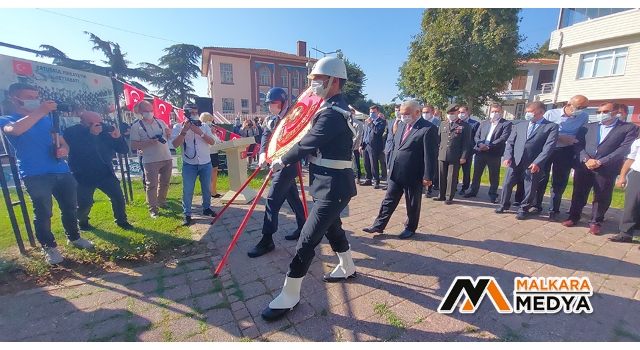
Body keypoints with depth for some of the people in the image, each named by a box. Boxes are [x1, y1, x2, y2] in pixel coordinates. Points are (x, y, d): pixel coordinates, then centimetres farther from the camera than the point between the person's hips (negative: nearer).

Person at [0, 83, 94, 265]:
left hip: (61, 171, 5)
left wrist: (63, 150, -5)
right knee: (43, 213, -1)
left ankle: (73, 237, 29)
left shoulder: (48, 119, 18)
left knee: (70, 207, 11)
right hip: (35, 175, -4)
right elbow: (15, 130, -23)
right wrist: (40, 111, -27)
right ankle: (49, 247, 15)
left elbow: (63, 142, 19)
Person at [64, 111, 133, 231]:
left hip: (105, 173, 2)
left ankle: (121, 220, 17)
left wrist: (117, 137, -22)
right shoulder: (71, 132, -8)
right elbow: (78, 150, -27)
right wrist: (91, 134, -31)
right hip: (83, 176, -2)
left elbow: (123, 150, -3)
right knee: (84, 203, -1)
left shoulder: (104, 131, -1)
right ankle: (82, 222, 29)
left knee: (118, 197, -3)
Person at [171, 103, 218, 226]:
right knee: (187, 191, 0)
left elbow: (212, 142, -5)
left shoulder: (204, 126, 4)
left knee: (207, 188, 12)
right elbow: (175, 144, -12)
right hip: (189, 165, -2)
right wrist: (184, 131, -20)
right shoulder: (179, 127, -1)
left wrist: (200, 132, -17)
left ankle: (206, 208, 29)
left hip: (206, 164, 3)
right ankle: (186, 214, 11)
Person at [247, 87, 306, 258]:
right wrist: (263, 154, -21)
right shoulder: (271, 120, 13)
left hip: (288, 164, -9)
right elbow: (266, 137, -2)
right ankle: (303, 227, 31)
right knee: (292, 196, 16)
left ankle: (267, 240, -1)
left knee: (272, 200, -9)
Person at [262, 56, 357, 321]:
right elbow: (317, 142, 14)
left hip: (333, 186, -11)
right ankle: (347, 268, 47)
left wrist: (281, 161, -7)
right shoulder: (336, 108, 13)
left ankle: (289, 295, 12)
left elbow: (308, 144, -22)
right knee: (332, 227, 25)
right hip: (331, 183, 11)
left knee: (307, 239, -4)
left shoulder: (332, 113, -20)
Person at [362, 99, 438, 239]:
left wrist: (428, 176, -15)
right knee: (388, 200, 13)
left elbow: (431, 155, -15)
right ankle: (378, 225, 23)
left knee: (412, 204, 12)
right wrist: (390, 166, 15)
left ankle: (410, 228, 32)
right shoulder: (402, 125, 9)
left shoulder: (428, 128, -14)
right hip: (396, 173, 7)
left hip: (413, 175, -6)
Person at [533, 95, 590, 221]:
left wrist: (577, 152, -5)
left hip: (565, 152, 2)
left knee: (559, 182, 7)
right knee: (541, 178, 4)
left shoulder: (584, 117, 3)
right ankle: (536, 205, 17)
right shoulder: (551, 114, -4)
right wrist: (559, 137, -15)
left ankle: (554, 210, 16)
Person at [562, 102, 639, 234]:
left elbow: (624, 149, -6)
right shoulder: (588, 127, 12)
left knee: (602, 197, 5)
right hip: (584, 167, 2)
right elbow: (579, 144, 4)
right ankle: (573, 217, 21)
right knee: (579, 193, 9)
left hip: (607, 169, -2)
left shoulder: (629, 128, 4)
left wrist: (600, 162, -15)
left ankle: (595, 222, 18)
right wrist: (586, 159, -12)